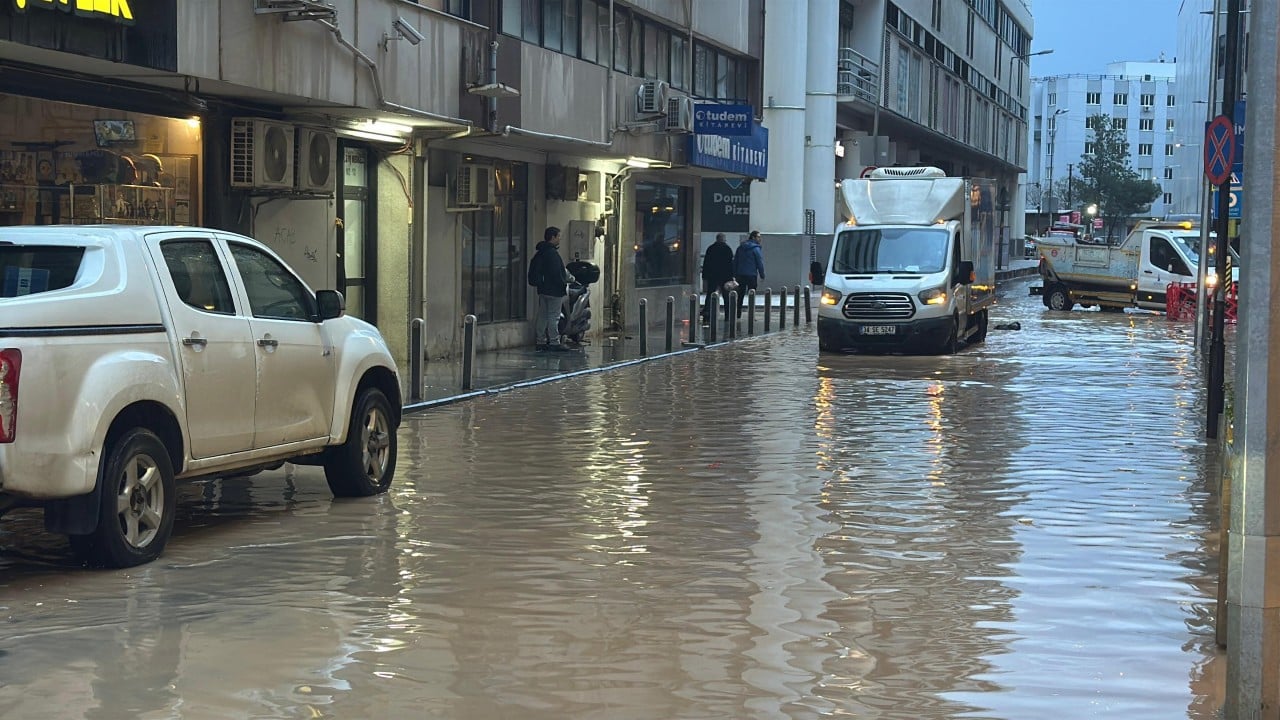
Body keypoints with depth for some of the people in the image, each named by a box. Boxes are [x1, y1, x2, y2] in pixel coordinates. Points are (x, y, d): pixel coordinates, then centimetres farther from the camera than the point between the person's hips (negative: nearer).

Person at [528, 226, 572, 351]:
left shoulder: (540, 252, 13)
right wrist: (563, 283, -8)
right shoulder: (552, 253, -17)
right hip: (554, 289, -10)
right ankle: (554, 342, -6)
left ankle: (540, 342, 14)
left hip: (543, 289, 10)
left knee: (542, 316, 11)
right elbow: (556, 273, -21)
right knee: (554, 316, -6)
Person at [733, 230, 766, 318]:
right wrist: (762, 275, -1)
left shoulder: (740, 247, 11)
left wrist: (734, 274, 15)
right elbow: (760, 263, -9)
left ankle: (737, 314, 9)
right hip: (751, 274, -5)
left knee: (740, 295, 10)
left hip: (740, 274, 5)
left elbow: (735, 261, 12)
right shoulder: (756, 249, -8)